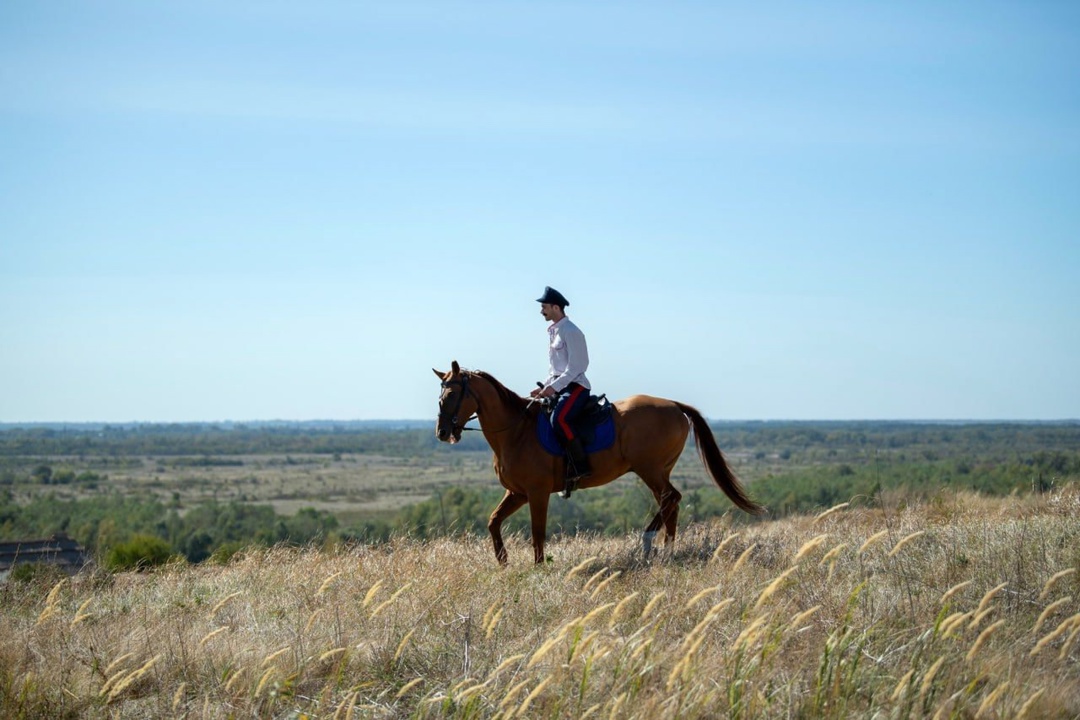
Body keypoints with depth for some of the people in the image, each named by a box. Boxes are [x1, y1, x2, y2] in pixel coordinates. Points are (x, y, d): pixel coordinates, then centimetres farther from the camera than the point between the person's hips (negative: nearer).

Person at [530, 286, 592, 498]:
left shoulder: (570, 332, -10)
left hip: (575, 386, -10)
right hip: (560, 387, 10)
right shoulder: (553, 332, 18)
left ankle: (580, 467, -28)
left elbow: (575, 367, -17)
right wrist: (544, 387, 13)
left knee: (559, 419, -32)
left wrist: (553, 387, -21)